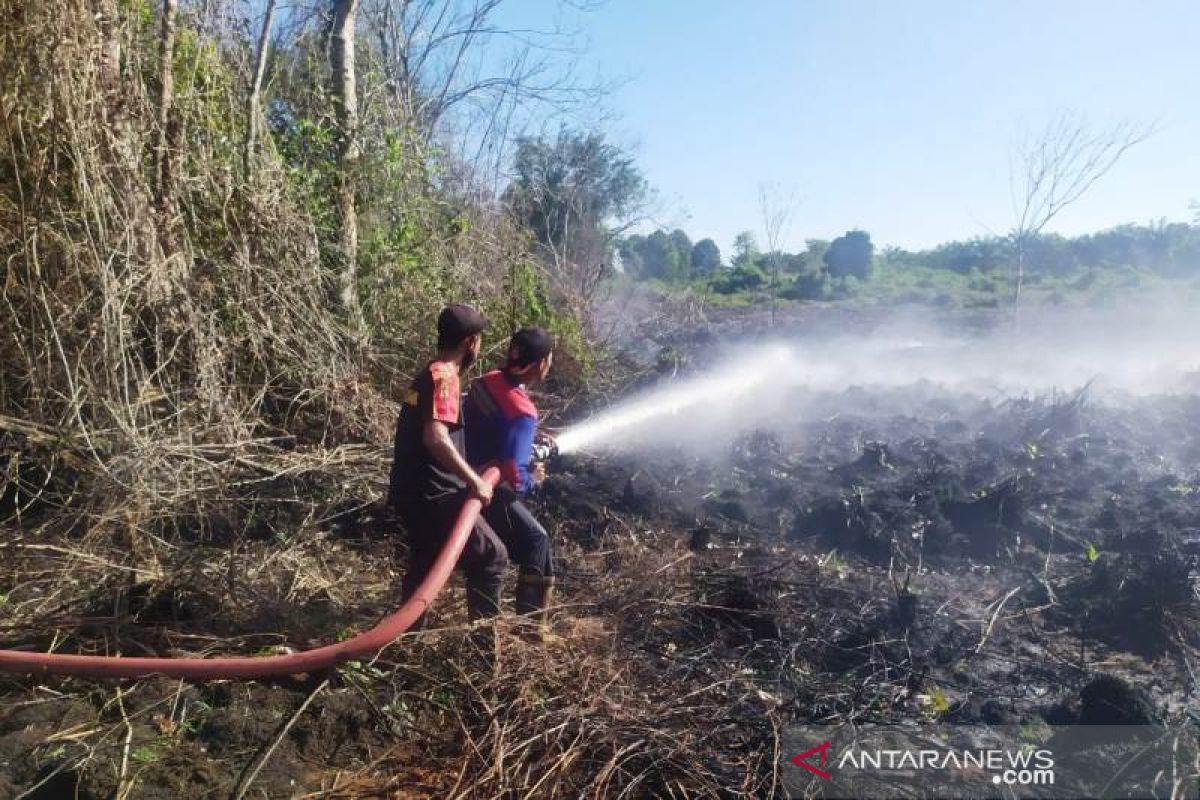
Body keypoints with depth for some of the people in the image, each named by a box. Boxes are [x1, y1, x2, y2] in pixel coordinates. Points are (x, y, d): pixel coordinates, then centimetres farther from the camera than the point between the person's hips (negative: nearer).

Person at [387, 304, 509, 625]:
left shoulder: (427, 375, 16)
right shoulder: (445, 377, -15)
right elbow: (436, 438, -29)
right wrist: (475, 481, -25)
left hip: (413, 492, 10)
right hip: (433, 496, -10)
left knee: (424, 565, 21)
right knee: (492, 557, -1)